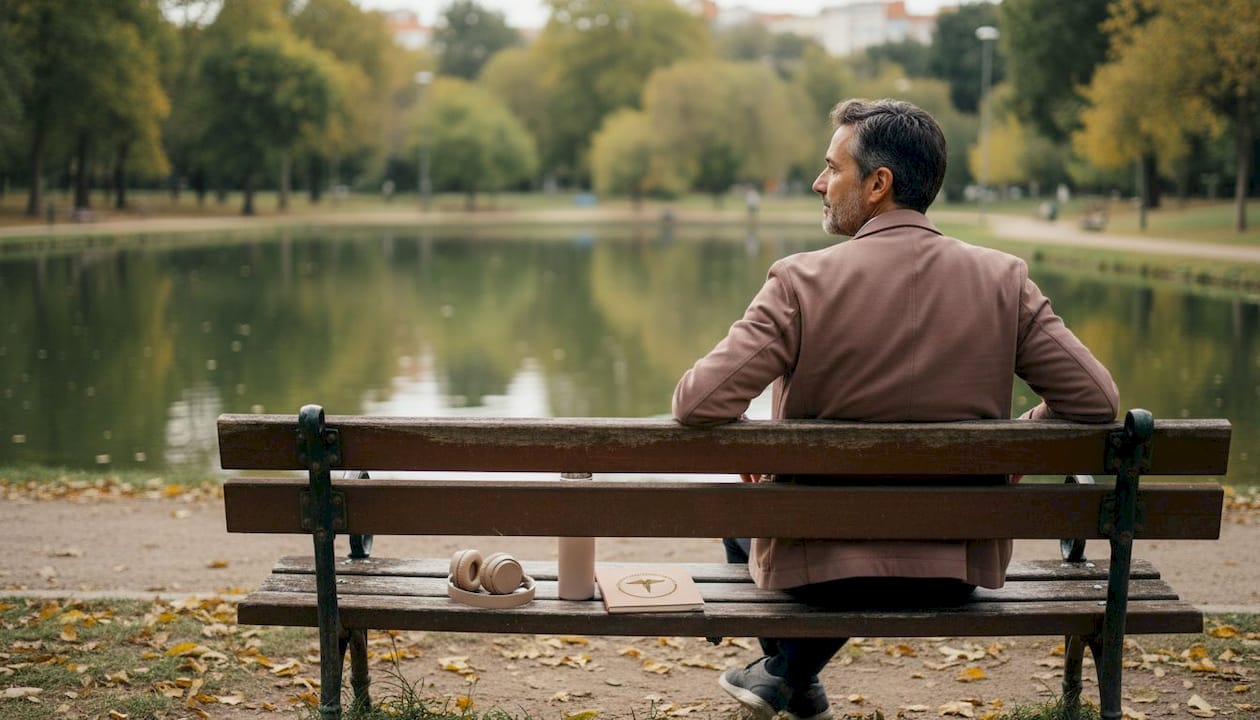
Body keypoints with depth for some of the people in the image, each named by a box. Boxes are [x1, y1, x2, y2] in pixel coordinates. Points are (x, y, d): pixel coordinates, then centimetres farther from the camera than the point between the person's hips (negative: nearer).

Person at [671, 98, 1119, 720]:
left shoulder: (802, 282, -17)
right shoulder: (1004, 281, -8)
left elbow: (698, 403, -22)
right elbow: (1093, 401, -7)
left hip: (819, 564, -3)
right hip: (958, 567, 3)